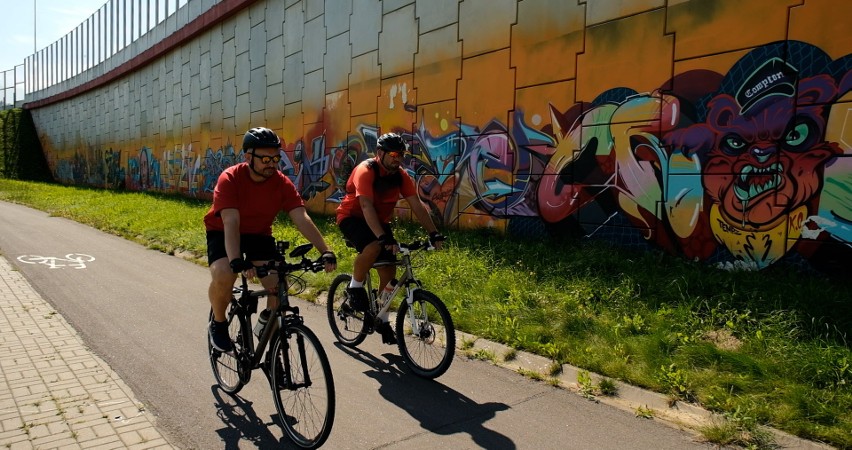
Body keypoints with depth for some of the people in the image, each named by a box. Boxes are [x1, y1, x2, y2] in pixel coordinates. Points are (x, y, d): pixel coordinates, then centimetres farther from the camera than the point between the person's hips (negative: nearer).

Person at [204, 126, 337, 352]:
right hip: (223, 233, -2)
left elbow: (302, 219, -25)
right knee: (223, 276, -32)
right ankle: (218, 323, -1)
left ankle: (268, 319, 19)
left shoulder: (282, 183, -17)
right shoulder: (230, 179, -25)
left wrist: (325, 251, -36)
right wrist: (236, 261, -48)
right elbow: (231, 223, -35)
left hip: (259, 235, 3)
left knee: (279, 286, -16)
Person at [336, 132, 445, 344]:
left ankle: (382, 320, 14)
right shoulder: (365, 171, -26)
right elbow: (367, 207, -36)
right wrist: (383, 237, -46)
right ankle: (355, 288, -10)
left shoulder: (401, 176, -8)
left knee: (389, 271, -3)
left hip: (379, 221, 6)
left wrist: (434, 233, -21)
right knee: (374, 247, -36)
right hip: (352, 217, -6)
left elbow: (417, 205, -11)